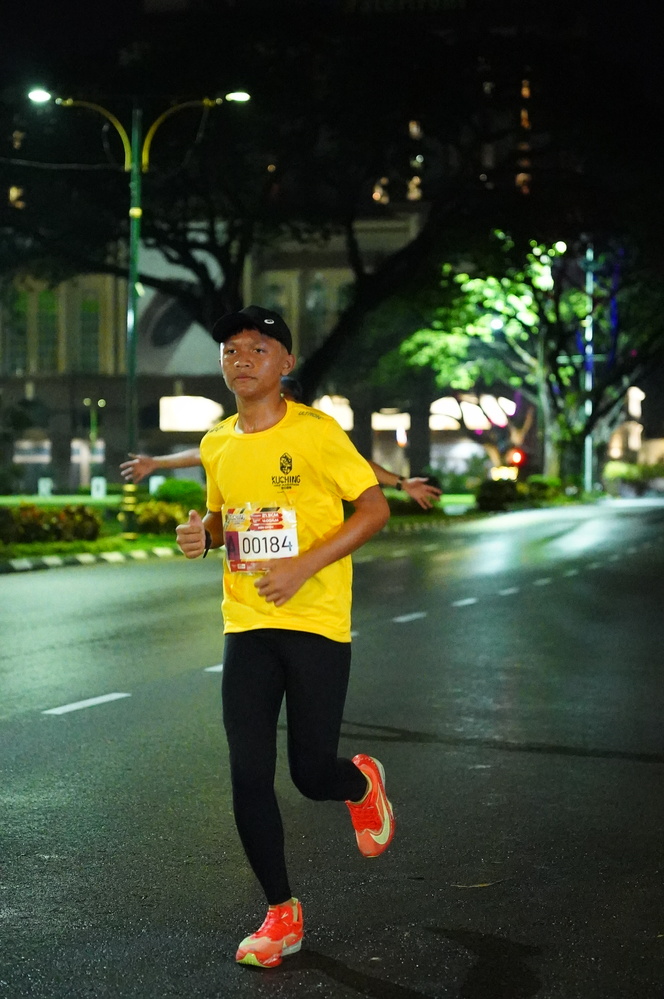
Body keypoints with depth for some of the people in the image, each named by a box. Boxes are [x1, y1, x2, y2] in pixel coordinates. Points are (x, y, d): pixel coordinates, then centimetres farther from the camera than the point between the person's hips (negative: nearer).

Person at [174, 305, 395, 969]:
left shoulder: (316, 431, -9)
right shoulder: (215, 446, 8)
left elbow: (374, 510, -9)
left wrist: (303, 567, -18)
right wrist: (203, 532, -1)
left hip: (316, 622, -4)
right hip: (246, 625, 4)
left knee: (312, 774, -2)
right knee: (248, 777, -1)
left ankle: (362, 783, 37)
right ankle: (281, 914, 15)